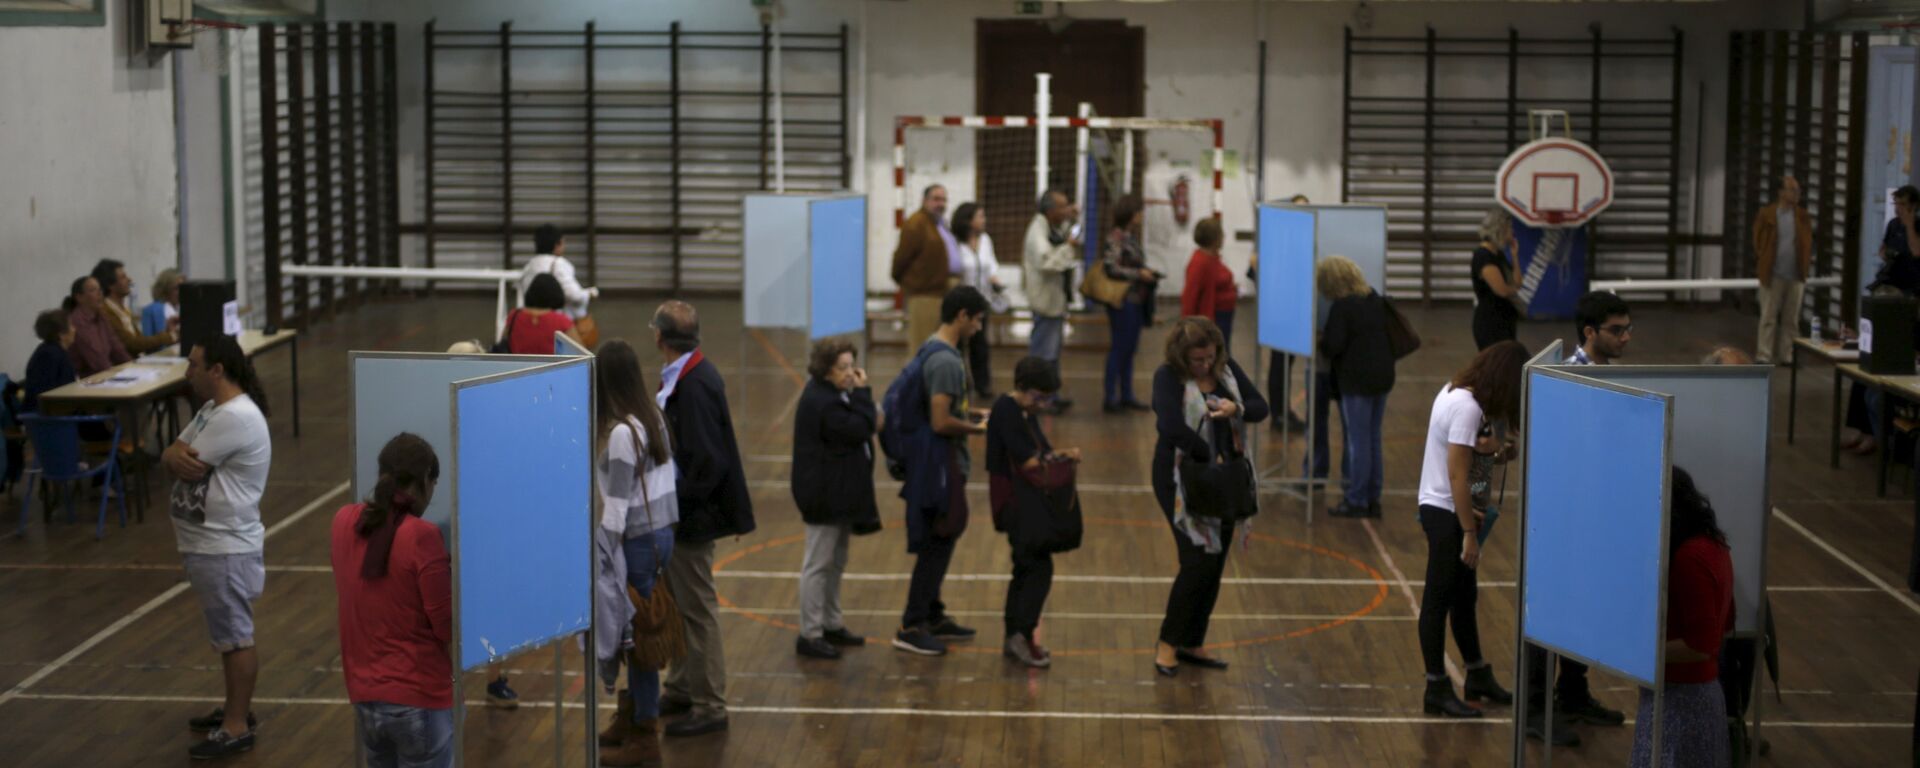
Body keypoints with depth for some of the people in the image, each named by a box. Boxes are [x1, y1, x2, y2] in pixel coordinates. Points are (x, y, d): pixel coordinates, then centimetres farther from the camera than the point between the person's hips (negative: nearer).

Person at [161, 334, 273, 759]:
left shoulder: (236, 417, -23)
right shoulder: (214, 409, 11)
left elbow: (188, 465, -22)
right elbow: (171, 455, 7)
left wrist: (180, 457, 0)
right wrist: (177, 456, -16)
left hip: (226, 548, -10)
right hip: (207, 544, 10)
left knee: (235, 636, -2)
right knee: (227, 632, 20)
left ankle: (237, 727, 4)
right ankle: (236, 708, 31)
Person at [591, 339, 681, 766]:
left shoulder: (622, 432, -20)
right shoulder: (653, 416, 6)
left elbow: (617, 506, -19)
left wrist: (603, 558, -12)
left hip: (638, 540, -8)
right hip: (661, 531, 8)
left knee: (638, 634, 1)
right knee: (640, 630, 18)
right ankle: (632, 715, 30)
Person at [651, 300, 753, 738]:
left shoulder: (694, 386, -24)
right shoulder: (685, 376, 6)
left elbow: (707, 463, -26)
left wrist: (679, 507, -20)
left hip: (691, 518, -10)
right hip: (679, 517, 10)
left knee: (696, 610, 0)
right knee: (678, 605, 20)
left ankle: (710, 707, 10)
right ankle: (681, 689, 33)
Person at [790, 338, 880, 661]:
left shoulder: (831, 395, 10)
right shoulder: (821, 403, -23)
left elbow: (858, 426, 13)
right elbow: (860, 430, -24)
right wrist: (862, 393, -17)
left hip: (839, 494, 11)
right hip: (824, 496, -11)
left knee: (836, 562, 19)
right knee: (818, 565, -2)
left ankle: (832, 625, 31)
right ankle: (810, 635, 5)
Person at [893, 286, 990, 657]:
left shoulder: (934, 349, 10)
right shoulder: (946, 361, -22)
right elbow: (941, 423, -25)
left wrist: (974, 413, 12)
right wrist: (977, 429, -11)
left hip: (940, 462, 10)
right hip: (940, 463, -10)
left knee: (940, 542, 18)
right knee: (937, 544, -3)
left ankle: (932, 616, 29)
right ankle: (911, 628, 2)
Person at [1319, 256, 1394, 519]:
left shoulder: (1342, 307, -16)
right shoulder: (1376, 300, 9)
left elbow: (1334, 345, -18)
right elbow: (1392, 333, 16)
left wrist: (1320, 340, 1)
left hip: (1356, 381, -8)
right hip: (1382, 376, 8)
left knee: (1358, 441, -1)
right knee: (1373, 439, 14)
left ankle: (1357, 501, 4)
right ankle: (1373, 499, 19)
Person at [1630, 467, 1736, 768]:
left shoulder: (1690, 557, -22)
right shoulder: (1711, 544, 8)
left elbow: (1699, 647, -22)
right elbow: (1724, 623, 18)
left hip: (1679, 697, -10)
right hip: (1699, 691, 10)